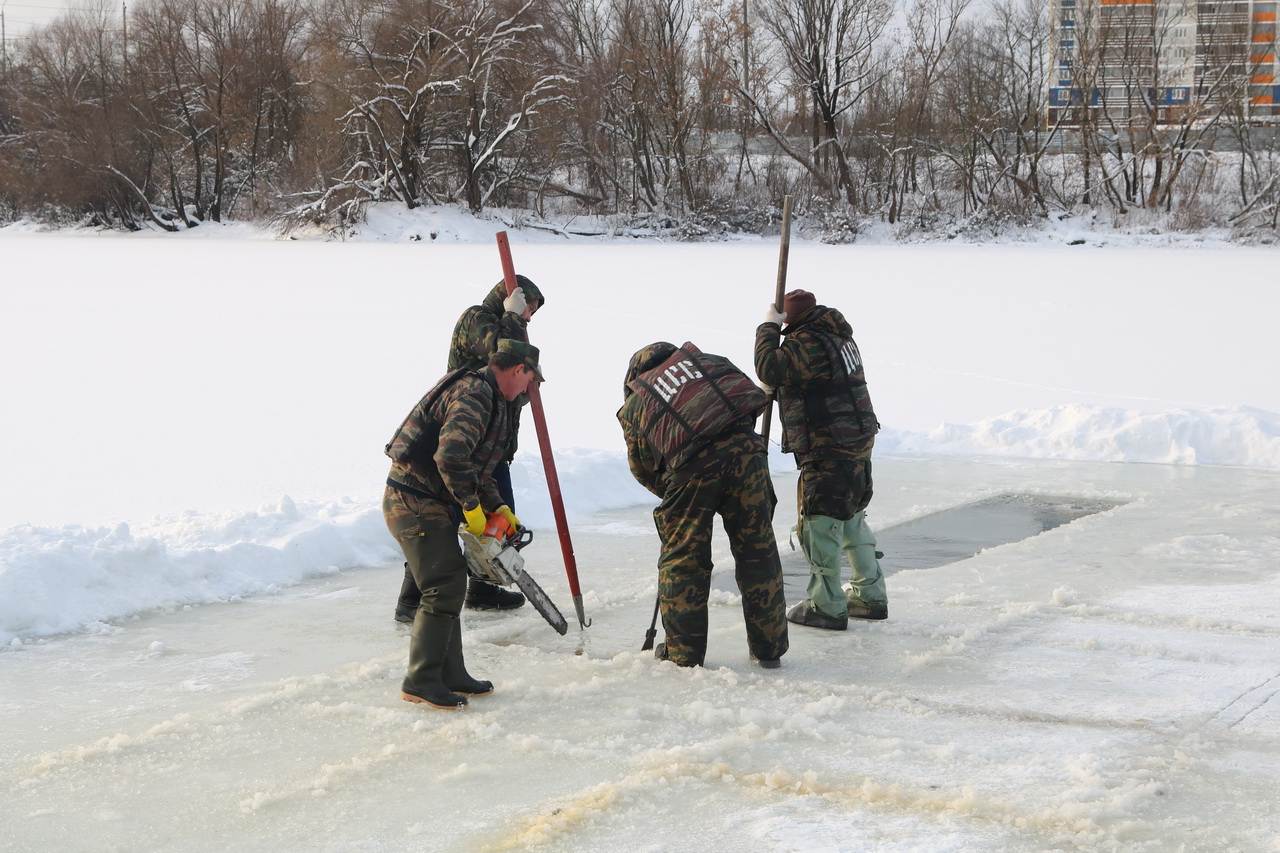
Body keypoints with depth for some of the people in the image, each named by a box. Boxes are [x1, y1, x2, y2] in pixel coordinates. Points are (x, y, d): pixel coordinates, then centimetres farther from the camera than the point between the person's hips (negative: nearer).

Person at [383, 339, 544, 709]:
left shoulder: (489, 398, 18)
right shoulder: (474, 394, -17)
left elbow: (478, 468, 26)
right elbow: (451, 455, -31)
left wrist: (499, 508, 16)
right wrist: (472, 506, -20)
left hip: (430, 504, 11)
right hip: (416, 502, -11)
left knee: (448, 586, 14)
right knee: (445, 586, -11)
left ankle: (450, 675, 20)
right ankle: (421, 682, -7)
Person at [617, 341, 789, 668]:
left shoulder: (633, 406, 22)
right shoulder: (709, 362, 27)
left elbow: (643, 468, 23)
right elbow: (752, 396, 22)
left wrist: (671, 492, 34)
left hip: (691, 464, -2)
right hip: (744, 450, 2)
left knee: (683, 556, 13)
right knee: (757, 549, 11)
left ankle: (684, 652, 19)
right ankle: (769, 648, 19)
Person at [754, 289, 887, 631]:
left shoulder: (808, 344, -20)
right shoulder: (835, 333, 12)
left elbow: (769, 369, -25)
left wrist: (769, 327, -13)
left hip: (830, 452, -10)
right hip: (858, 441, 10)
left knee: (819, 523, -3)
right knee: (852, 519, 21)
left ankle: (828, 608, 1)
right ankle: (871, 596, 28)